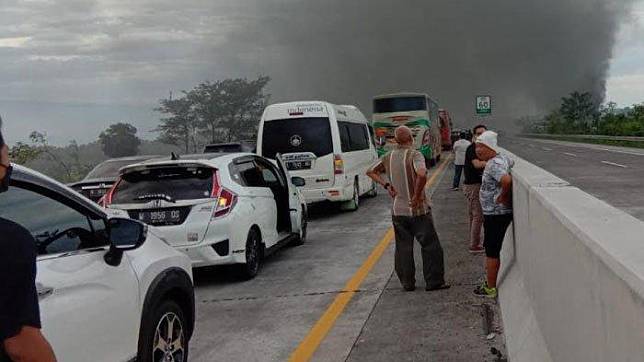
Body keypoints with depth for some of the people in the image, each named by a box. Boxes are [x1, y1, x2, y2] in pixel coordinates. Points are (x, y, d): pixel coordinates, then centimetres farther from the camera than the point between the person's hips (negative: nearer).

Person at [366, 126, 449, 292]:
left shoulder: (388, 157, 4)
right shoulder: (414, 155, -15)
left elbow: (371, 171, 14)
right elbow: (422, 174, -33)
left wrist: (386, 185, 7)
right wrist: (416, 196, -22)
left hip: (398, 211, 5)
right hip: (418, 210, -5)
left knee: (403, 247, 12)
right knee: (430, 246, 6)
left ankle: (407, 283, 15)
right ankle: (434, 281, 7)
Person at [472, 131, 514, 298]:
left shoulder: (493, 164, -22)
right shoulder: (503, 158, 9)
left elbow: (507, 180, -38)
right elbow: (513, 163, 30)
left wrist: (502, 197, -21)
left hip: (495, 214, -10)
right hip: (498, 212, 10)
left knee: (492, 251, 0)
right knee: (491, 249, 20)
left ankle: (490, 289, 8)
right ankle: (490, 281, 31)